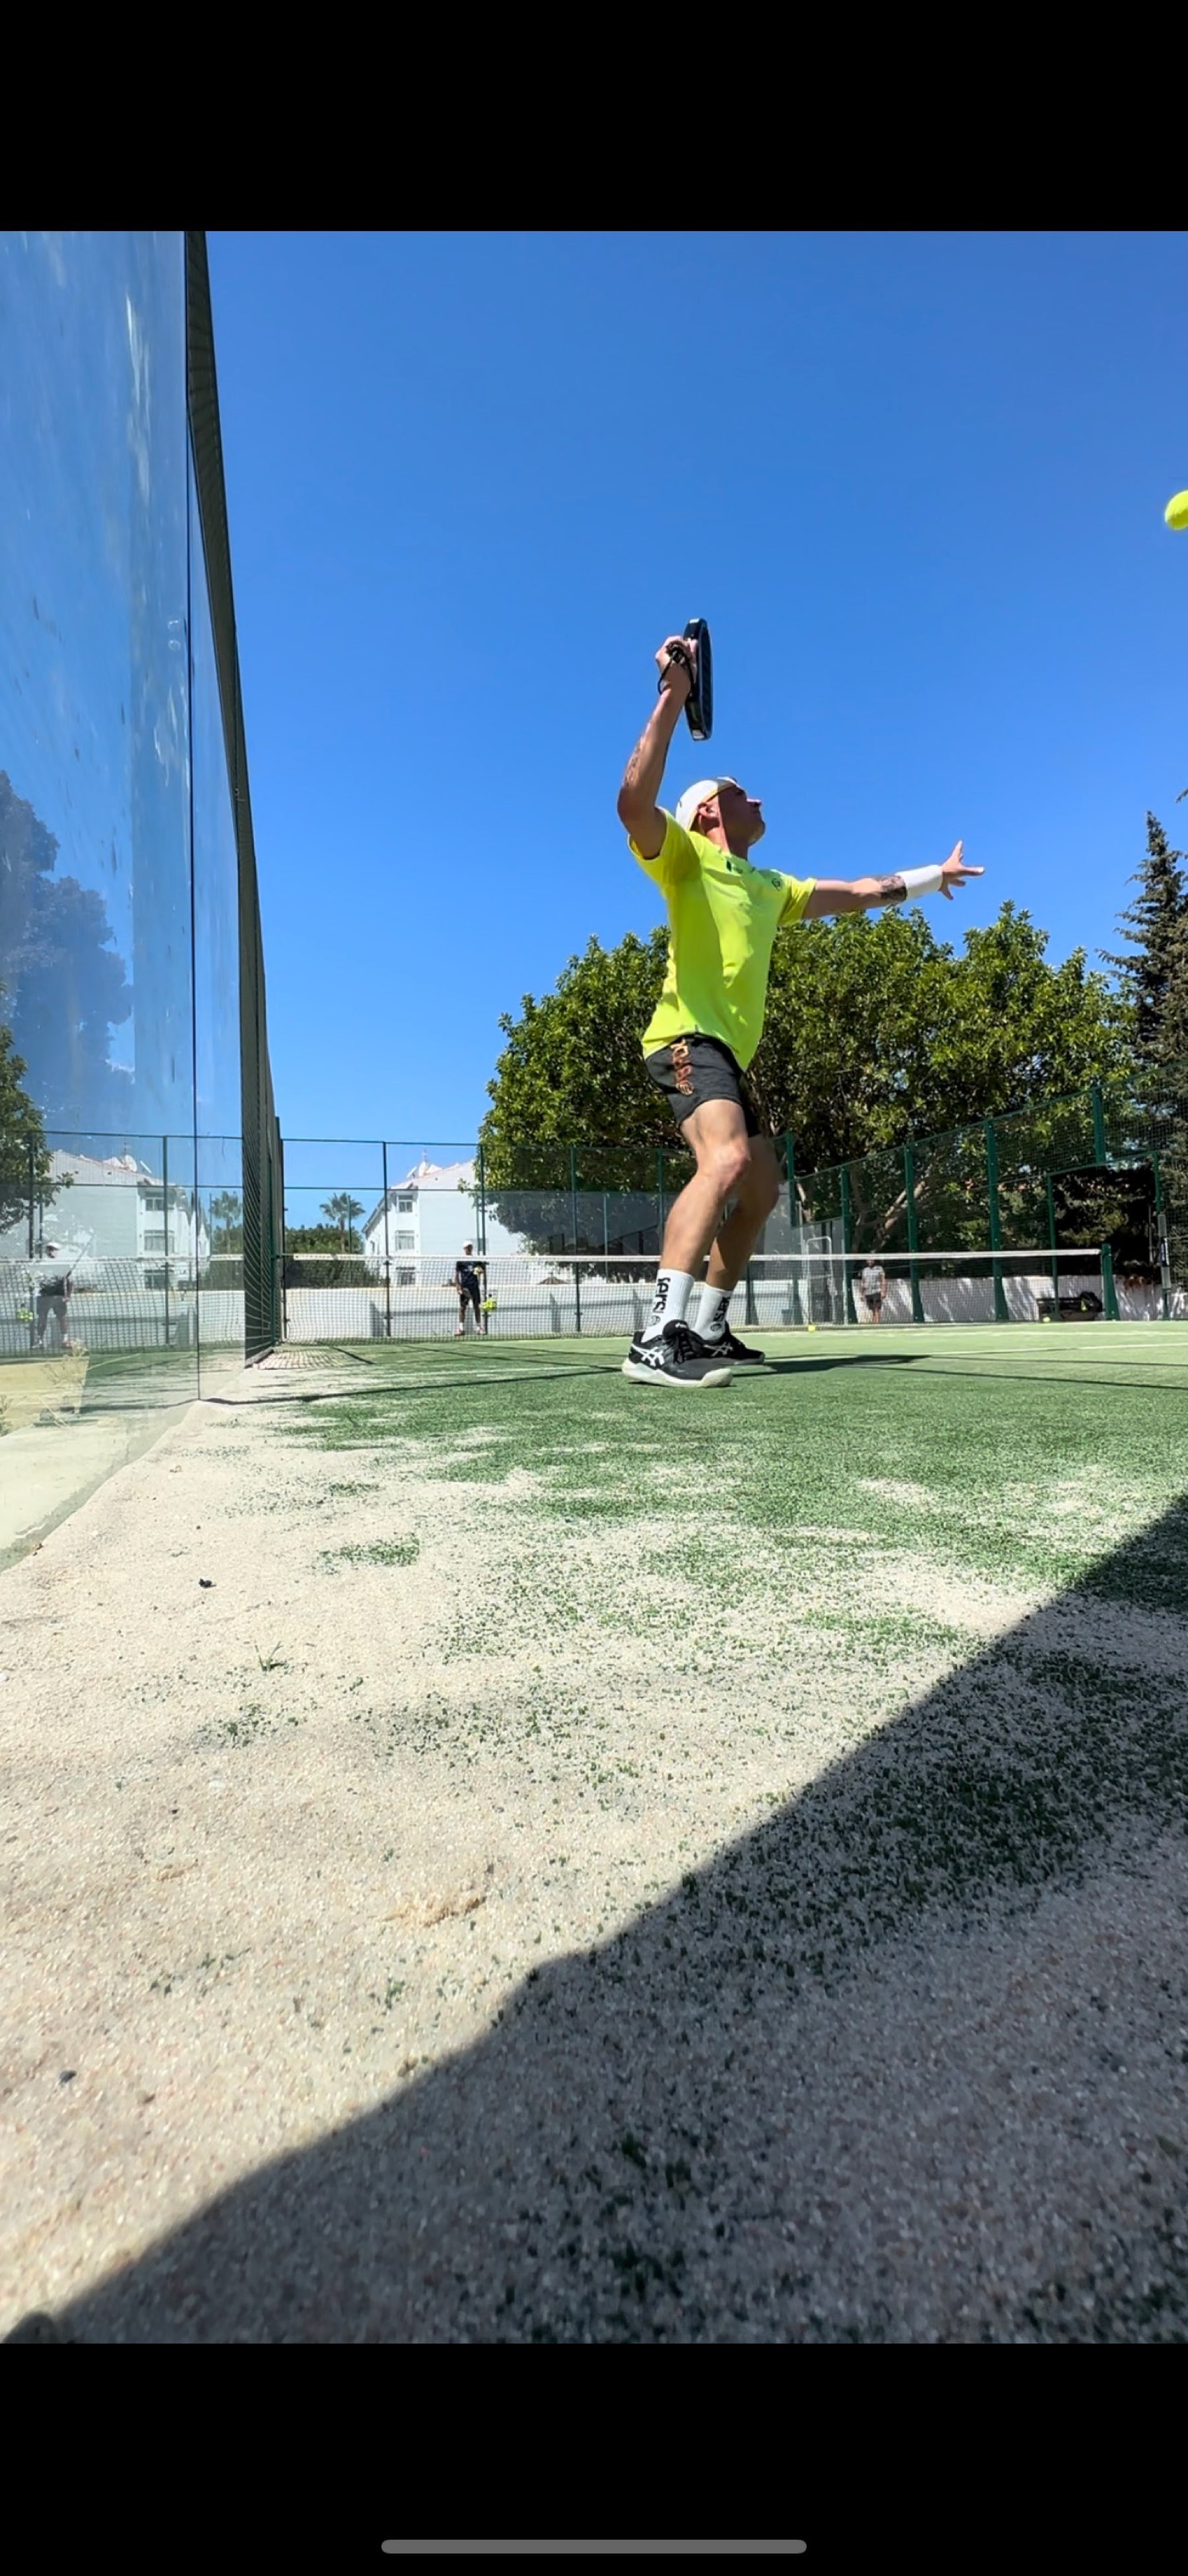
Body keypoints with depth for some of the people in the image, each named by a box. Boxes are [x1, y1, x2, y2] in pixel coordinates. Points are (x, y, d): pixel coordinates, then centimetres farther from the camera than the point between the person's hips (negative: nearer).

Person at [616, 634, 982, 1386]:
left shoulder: (771, 888, 26)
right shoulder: (687, 858, 4)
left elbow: (859, 892, 38)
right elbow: (634, 802, -17)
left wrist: (934, 875, 45)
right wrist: (673, 696, -19)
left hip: (727, 1053, 10)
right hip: (689, 1038, -9)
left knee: (762, 1188, 10)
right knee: (727, 1159, -33)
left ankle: (706, 1330, 17)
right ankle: (657, 1340, -40)